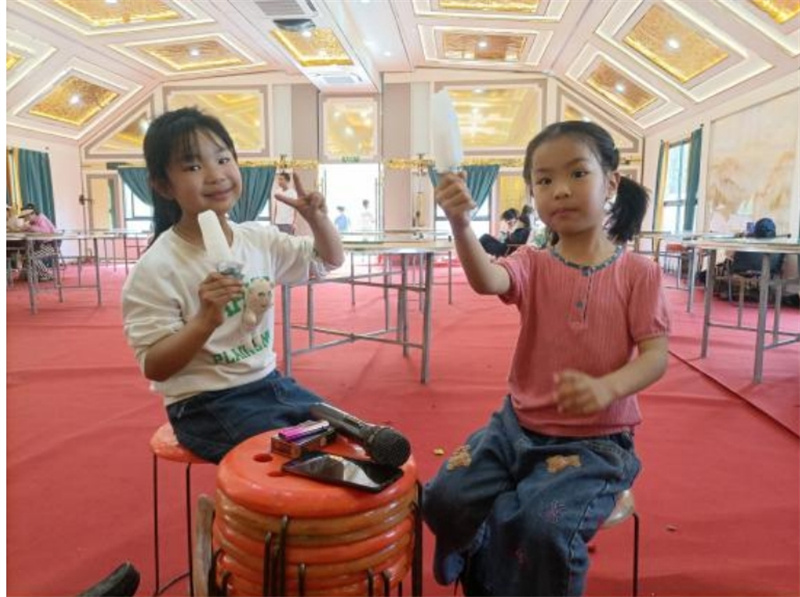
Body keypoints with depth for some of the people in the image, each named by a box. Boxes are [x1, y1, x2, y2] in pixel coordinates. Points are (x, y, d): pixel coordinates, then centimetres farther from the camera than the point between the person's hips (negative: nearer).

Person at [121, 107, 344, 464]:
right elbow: (153, 367, -16)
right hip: (207, 405, -6)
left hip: (269, 382, 6)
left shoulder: (260, 239, 1)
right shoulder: (156, 268, -17)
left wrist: (317, 219, -6)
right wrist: (206, 320, -32)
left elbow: (329, 261, 13)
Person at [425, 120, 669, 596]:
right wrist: (461, 225, -46)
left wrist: (606, 388, -30)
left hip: (595, 440, -2)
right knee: (445, 499, -10)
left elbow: (655, 355, -10)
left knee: (544, 526, -27)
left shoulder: (639, 273, -5)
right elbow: (488, 281, -26)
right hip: (518, 425, 3)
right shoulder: (533, 265, -3)